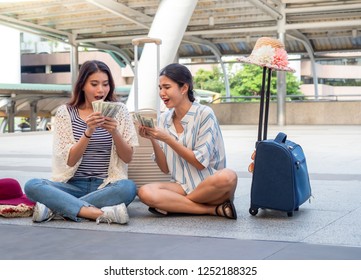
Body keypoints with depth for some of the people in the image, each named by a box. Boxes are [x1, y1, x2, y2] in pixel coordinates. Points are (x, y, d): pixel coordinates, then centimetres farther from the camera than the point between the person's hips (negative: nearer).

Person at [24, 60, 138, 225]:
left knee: (128, 188, -34)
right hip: (73, 185, 0)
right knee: (32, 186, -26)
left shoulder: (118, 111, 5)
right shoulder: (65, 112, 3)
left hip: (106, 186, 0)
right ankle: (102, 214, -34)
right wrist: (88, 132, -21)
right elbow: (69, 160, -5)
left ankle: (56, 207, -23)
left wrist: (114, 132, -17)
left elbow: (127, 158, 1)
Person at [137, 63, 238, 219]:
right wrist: (153, 140, -9)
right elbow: (165, 168, 6)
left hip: (209, 185, -3)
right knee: (145, 192, -27)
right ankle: (214, 209, -20)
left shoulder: (204, 114, -8)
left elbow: (200, 163, -12)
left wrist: (167, 139, -16)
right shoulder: (164, 119, 7)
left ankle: (172, 205, -17)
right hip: (182, 186, 4)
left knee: (228, 177, -37)